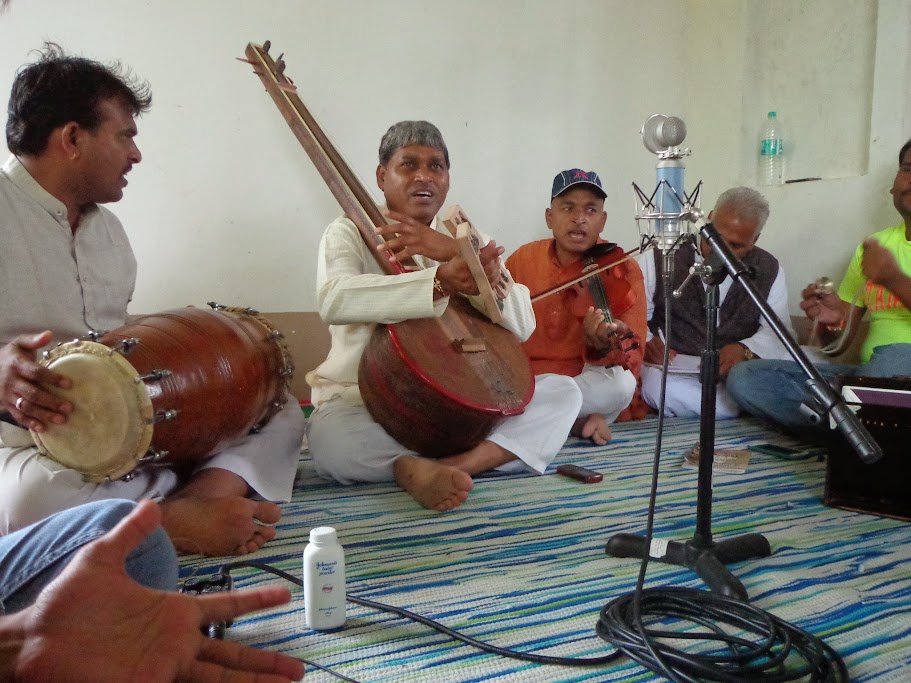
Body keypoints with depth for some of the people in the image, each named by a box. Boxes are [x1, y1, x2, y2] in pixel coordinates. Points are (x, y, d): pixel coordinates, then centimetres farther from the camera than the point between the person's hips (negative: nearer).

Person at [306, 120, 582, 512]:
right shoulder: (350, 233, -2)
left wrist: (454, 252, -21)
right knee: (328, 437, -35)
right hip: (366, 402, -3)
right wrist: (441, 279, -40)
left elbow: (522, 323, -8)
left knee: (562, 391, -13)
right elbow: (334, 301, -27)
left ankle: (457, 463, -31)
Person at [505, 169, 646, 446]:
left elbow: (631, 361, -12)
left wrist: (604, 347, -34)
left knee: (620, 383, -32)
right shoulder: (522, 259, 4)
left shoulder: (622, 272, -5)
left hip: (583, 383, -1)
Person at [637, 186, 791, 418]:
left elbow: (777, 331, 4)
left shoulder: (769, 271, 9)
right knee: (655, 384, -38)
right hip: (673, 372, -2)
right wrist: (644, 341, -24)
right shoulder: (661, 259, 0)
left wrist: (745, 350, -18)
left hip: (739, 372, 3)